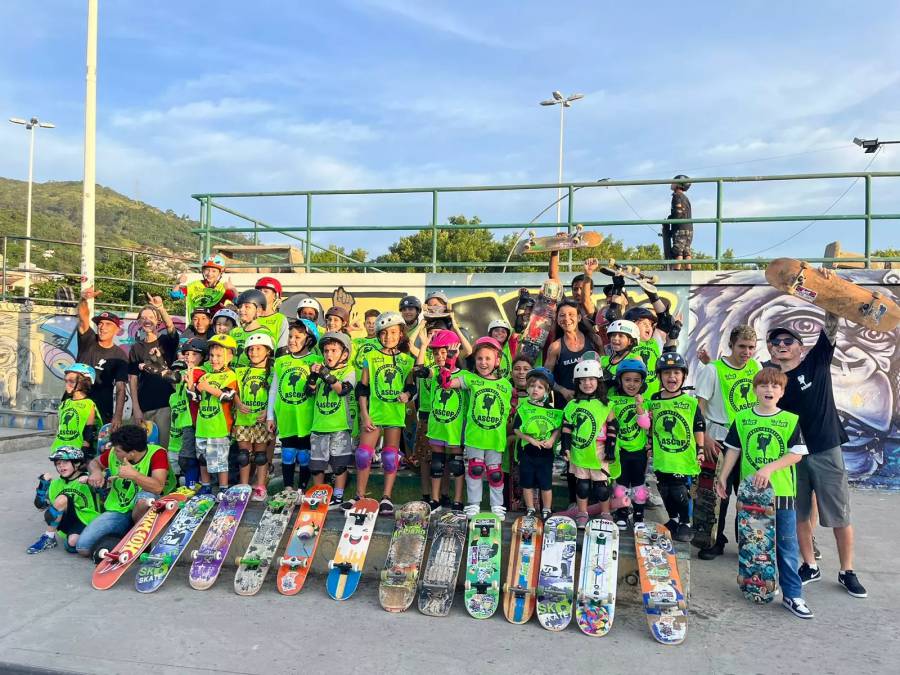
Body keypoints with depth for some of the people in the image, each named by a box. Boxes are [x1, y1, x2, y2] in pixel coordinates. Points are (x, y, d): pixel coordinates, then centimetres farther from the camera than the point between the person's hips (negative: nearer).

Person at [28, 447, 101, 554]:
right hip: (67, 521, 4)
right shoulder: (56, 483, 6)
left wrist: (88, 480, -34)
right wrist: (43, 483, -3)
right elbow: (40, 505, 7)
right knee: (61, 499, -24)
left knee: (72, 543, -33)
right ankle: (48, 538, -12)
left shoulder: (86, 480, -8)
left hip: (86, 521, -4)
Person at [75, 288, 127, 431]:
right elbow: (83, 317, -21)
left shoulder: (120, 356, -5)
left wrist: (117, 416, -25)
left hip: (102, 411, -1)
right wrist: (84, 300, -43)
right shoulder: (88, 341, 0)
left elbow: (120, 389, -12)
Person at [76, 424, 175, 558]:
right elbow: (94, 462, 16)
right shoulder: (113, 453, -6)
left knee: (145, 498, -39)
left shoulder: (157, 453, -20)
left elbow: (158, 487, -31)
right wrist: (96, 472, -7)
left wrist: (134, 474, -42)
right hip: (117, 511, 5)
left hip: (140, 512, -4)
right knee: (82, 548, -10)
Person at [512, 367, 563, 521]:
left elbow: (557, 429, 4)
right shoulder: (523, 408, -4)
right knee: (527, 483, 10)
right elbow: (516, 429, -6)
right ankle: (530, 509, 25)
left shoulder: (551, 410, 0)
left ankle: (546, 511, 23)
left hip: (545, 452, 0)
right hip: (526, 451, 0)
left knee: (546, 484, 7)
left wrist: (552, 440, -13)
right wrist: (531, 439, -16)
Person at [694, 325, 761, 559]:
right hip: (721, 440, -4)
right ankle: (717, 541, 16)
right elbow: (700, 405, -11)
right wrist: (705, 437, -16)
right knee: (720, 491, 2)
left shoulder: (755, 366, 3)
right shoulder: (713, 369, -11)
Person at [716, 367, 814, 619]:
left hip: (782, 491, -1)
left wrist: (769, 468, -19)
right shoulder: (742, 418, 2)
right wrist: (723, 477, 5)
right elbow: (733, 450, 7)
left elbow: (796, 454, -7)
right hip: (750, 490, 2)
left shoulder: (790, 420, -3)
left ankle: (792, 594, 13)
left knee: (787, 546, 3)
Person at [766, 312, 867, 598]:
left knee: (839, 516, 6)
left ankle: (847, 572, 21)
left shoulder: (817, 362, -1)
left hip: (826, 451, -2)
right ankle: (810, 567, 26)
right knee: (799, 514, 10)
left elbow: (830, 327, -14)